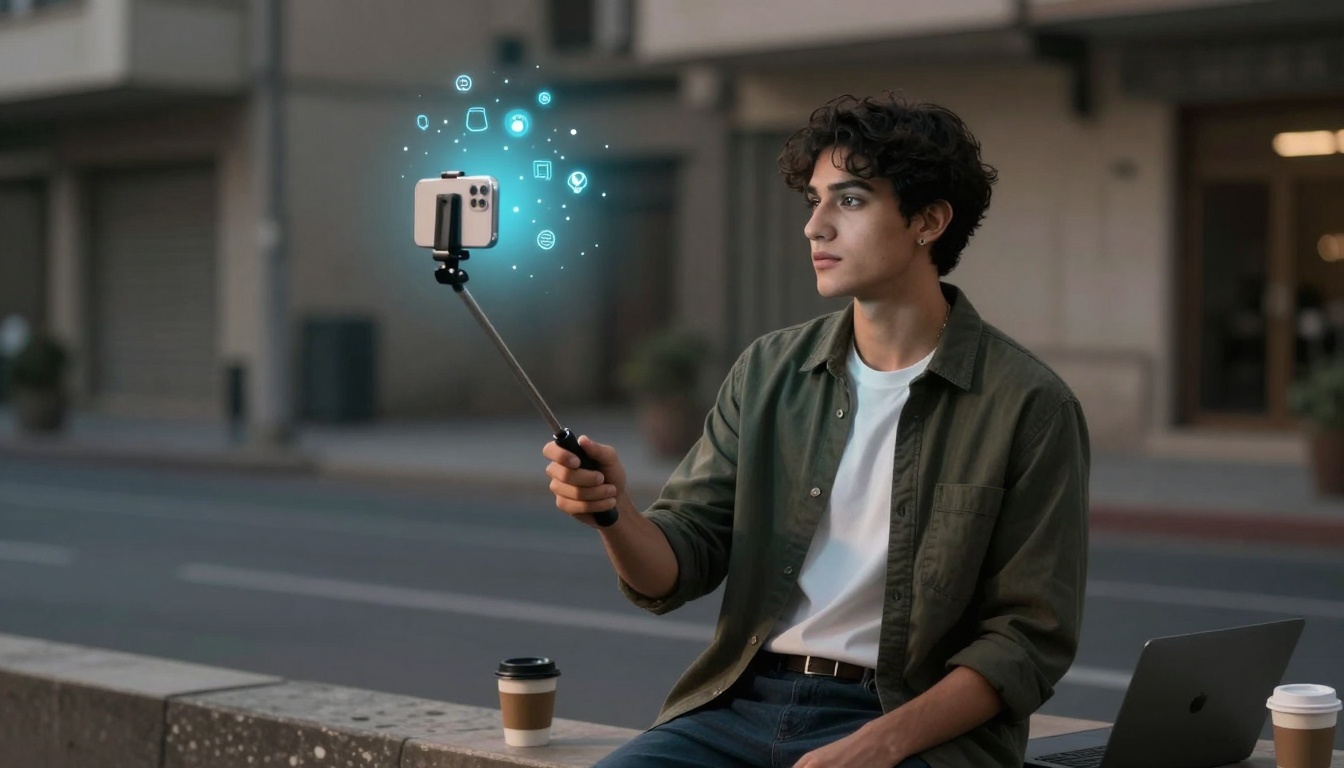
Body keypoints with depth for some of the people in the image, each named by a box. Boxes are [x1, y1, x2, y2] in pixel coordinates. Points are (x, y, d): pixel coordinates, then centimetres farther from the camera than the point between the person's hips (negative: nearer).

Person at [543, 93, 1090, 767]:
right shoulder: (768, 371, 8)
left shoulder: (1028, 407, -4)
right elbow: (674, 572, 6)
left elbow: (1031, 636, -6)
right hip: (741, 704, 4)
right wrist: (614, 515, -16)